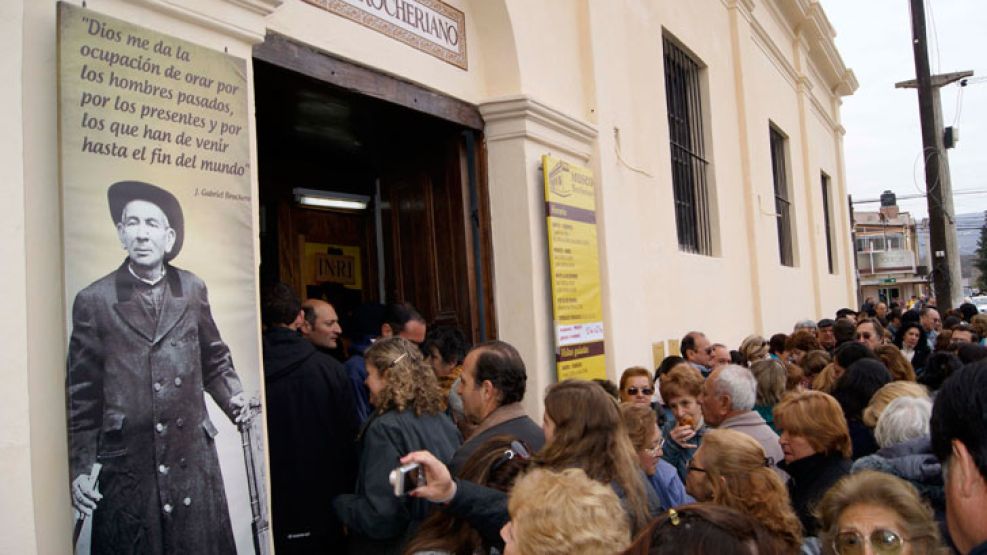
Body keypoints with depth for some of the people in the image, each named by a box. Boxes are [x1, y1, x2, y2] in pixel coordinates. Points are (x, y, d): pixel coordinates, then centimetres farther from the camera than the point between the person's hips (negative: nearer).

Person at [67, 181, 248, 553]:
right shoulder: (94, 300, -2)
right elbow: (82, 393, 1)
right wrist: (79, 468, 0)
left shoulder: (193, 290, 5)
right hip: (127, 463, -2)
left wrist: (233, 398, 2)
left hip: (192, 459, 3)